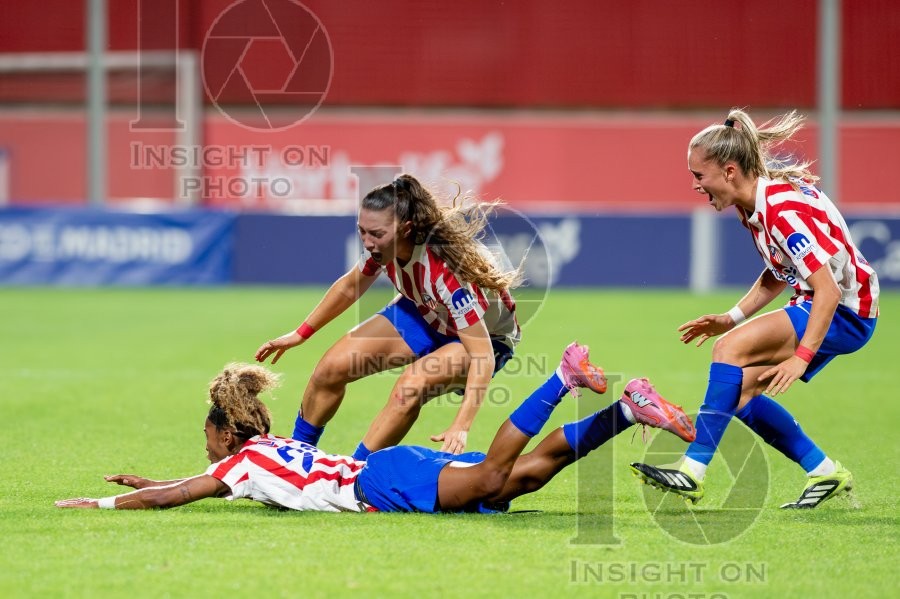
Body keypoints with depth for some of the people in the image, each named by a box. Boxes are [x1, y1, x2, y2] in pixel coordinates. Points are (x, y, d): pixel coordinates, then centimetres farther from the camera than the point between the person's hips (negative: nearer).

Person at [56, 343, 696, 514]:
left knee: (489, 481, -28)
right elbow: (201, 485, 52)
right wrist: (148, 482, 53)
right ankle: (628, 409, -16)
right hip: (390, 467, 8)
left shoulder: (243, 461, 8)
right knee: (525, 475, -5)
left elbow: (169, 497, 4)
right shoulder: (274, 450, 32)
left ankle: (563, 380, -34)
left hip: (383, 480, -8)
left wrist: (103, 504, 16)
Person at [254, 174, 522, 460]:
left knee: (412, 386, -33)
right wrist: (300, 334, 9)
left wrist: (461, 427, -49)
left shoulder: (446, 270, -40)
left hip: (489, 335, -6)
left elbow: (483, 354, -40)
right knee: (332, 367, -4)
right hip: (425, 313, 7)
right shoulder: (381, 244, -21)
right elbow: (350, 286, 3)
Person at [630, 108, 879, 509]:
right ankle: (825, 473, 10)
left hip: (846, 311, -10)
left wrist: (801, 358, -32)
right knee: (739, 392, 2)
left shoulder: (784, 208, -24)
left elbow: (828, 290, -28)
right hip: (818, 308, 10)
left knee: (731, 349, -22)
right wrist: (732, 318, 8)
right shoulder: (754, 204, 5)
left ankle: (693, 471, -24)